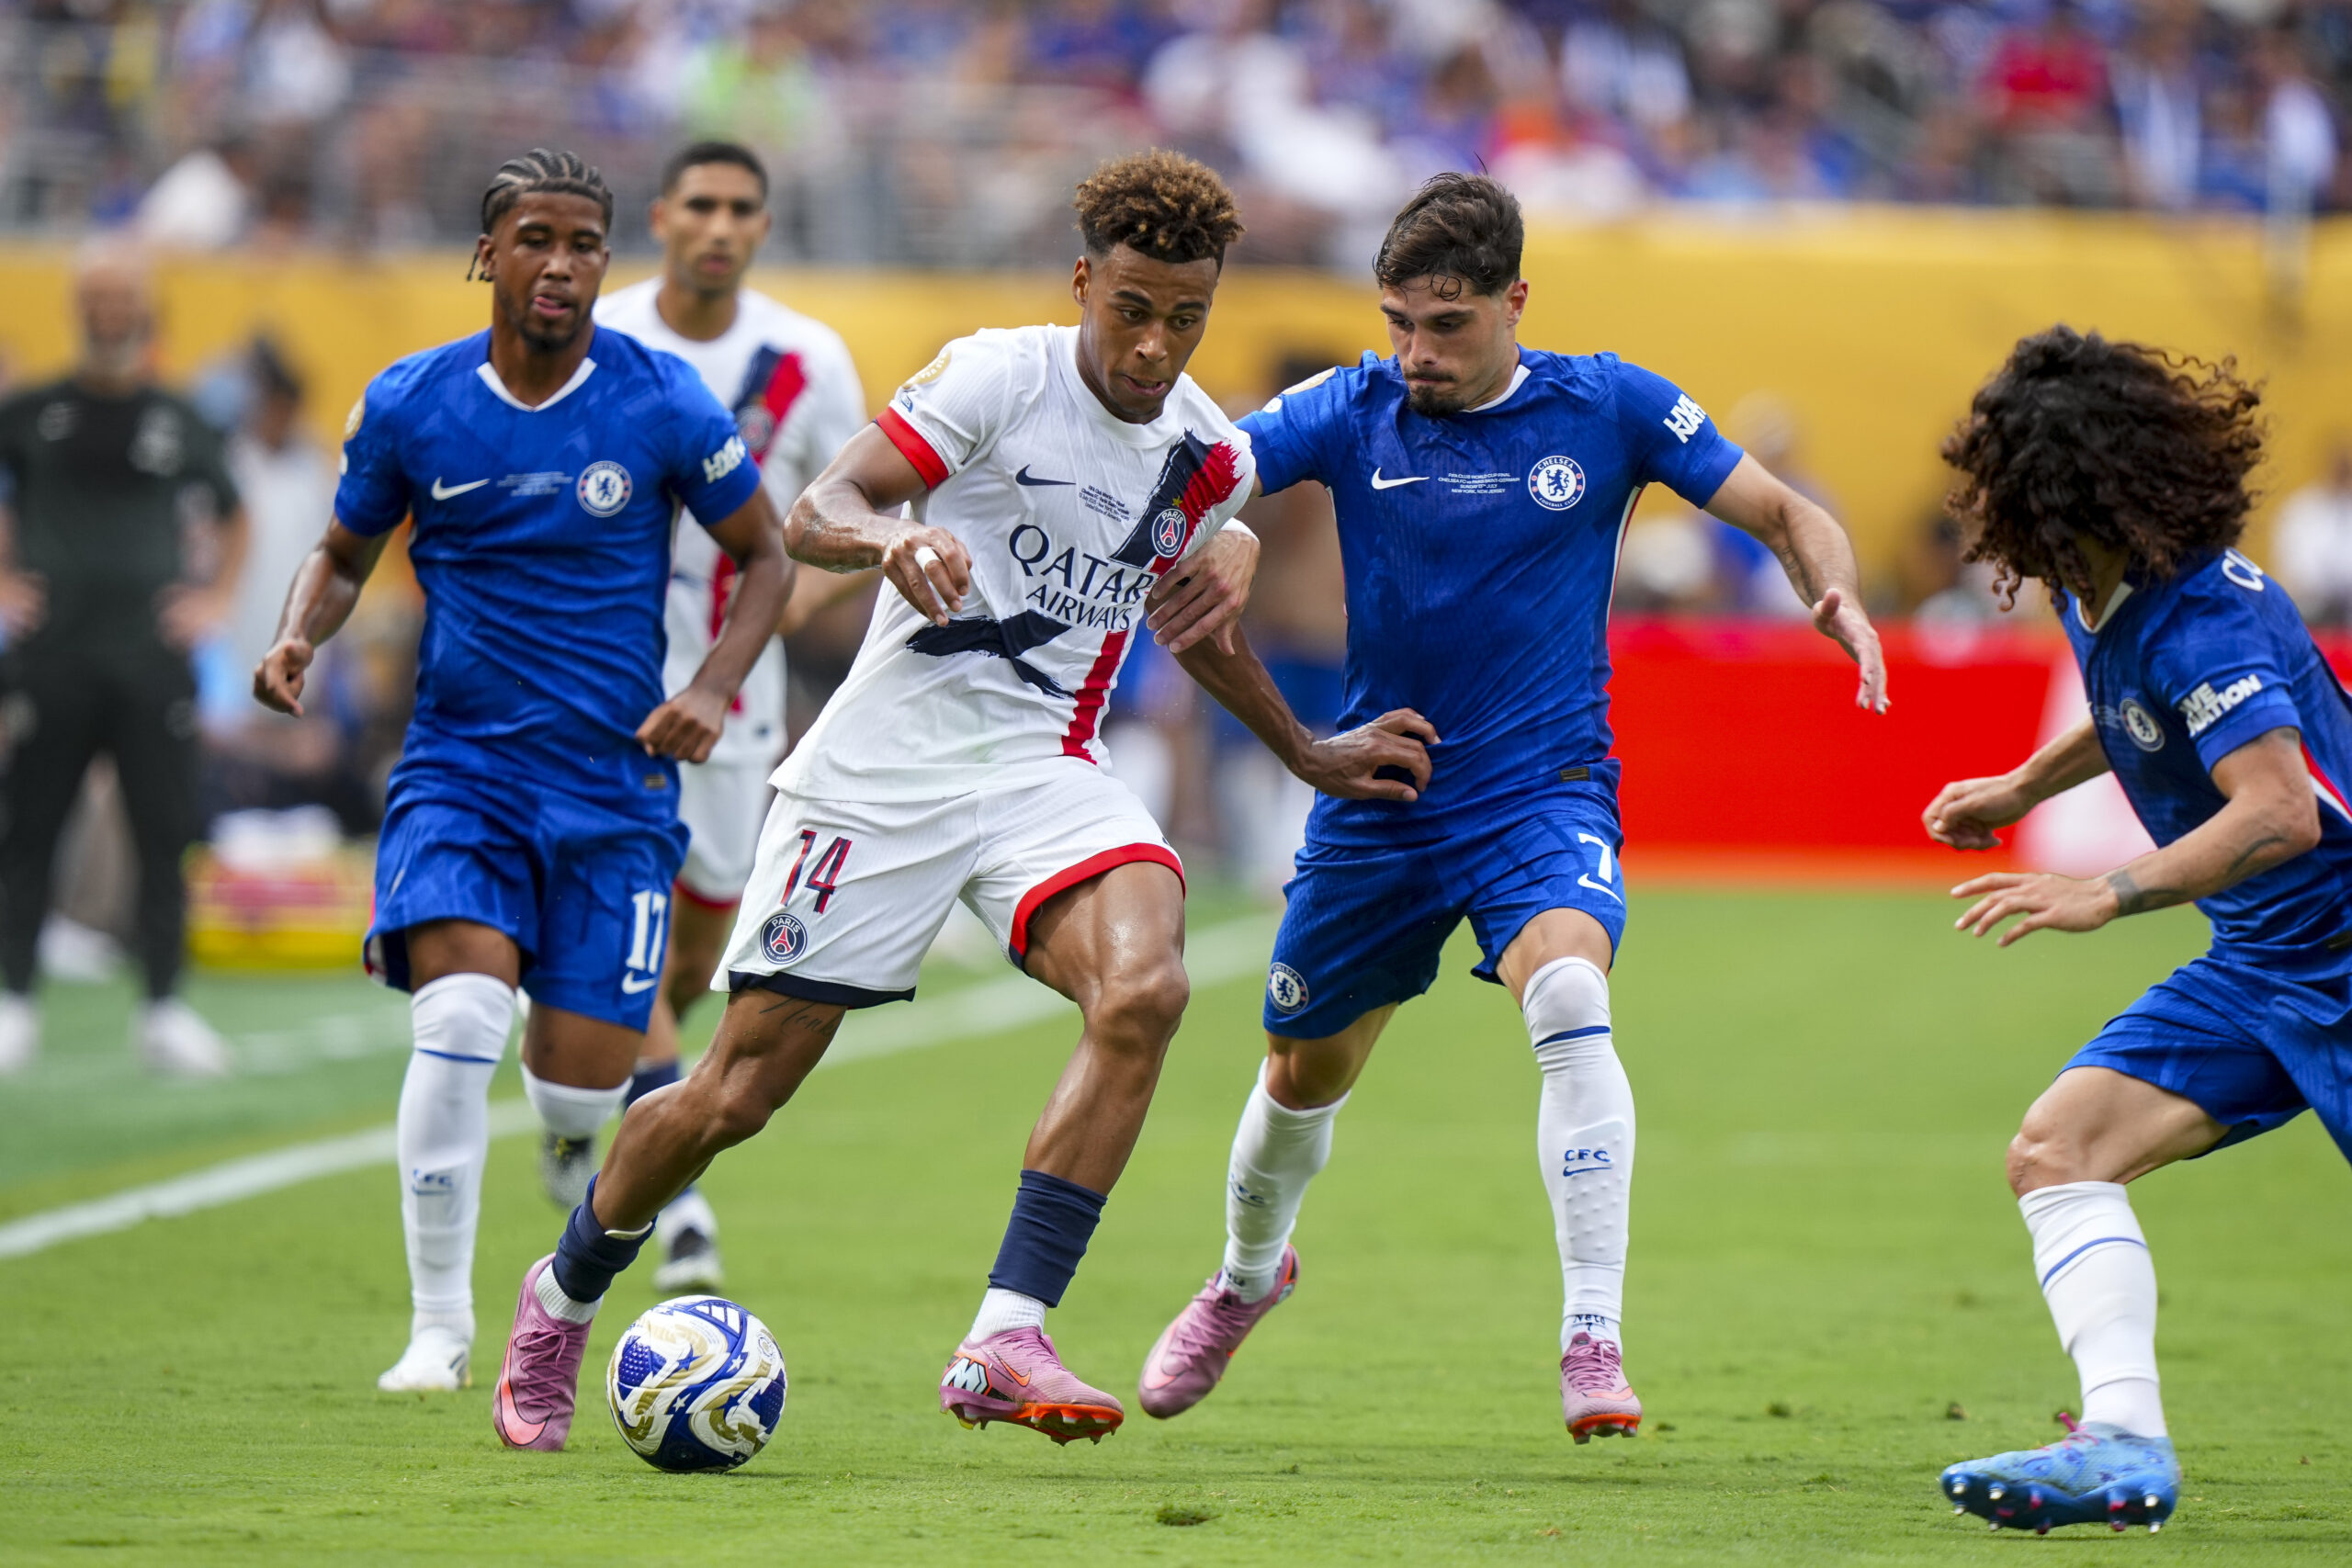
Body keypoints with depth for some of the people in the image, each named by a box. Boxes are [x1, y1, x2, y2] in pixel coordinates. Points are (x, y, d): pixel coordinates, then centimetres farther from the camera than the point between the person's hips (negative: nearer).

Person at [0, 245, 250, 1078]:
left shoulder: (179, 424, 8)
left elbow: (231, 514, 24)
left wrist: (216, 596, 12)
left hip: (154, 657, 1)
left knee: (165, 836, -1)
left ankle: (163, 1010, 3)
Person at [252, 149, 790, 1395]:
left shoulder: (662, 404, -5)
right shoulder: (409, 404, -2)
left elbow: (763, 556, 6)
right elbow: (345, 553, 14)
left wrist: (714, 687, -10)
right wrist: (297, 641, -7)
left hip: (615, 778, 0)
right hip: (459, 764, 0)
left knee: (579, 1086, -1)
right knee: (459, 1021, -24)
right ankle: (440, 1324, -11)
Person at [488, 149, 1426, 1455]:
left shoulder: (1207, 456, 7)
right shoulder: (998, 376, -9)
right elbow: (814, 516, -13)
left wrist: (1309, 755, 28)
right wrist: (892, 536, -35)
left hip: (1048, 772, 4)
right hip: (887, 761, -4)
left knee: (1143, 990, -27)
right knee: (737, 1090, 0)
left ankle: (1003, 1342, -28)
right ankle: (562, 1298, 29)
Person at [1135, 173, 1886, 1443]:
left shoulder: (1606, 407, -6)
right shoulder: (1350, 412, -6)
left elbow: (1781, 512, 0)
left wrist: (1839, 598, -20)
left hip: (1544, 791, -2)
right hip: (1376, 802, 2)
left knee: (1568, 1001, -32)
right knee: (1304, 1075, 18)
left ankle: (1593, 1342, -30)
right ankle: (1246, 1278, 50)